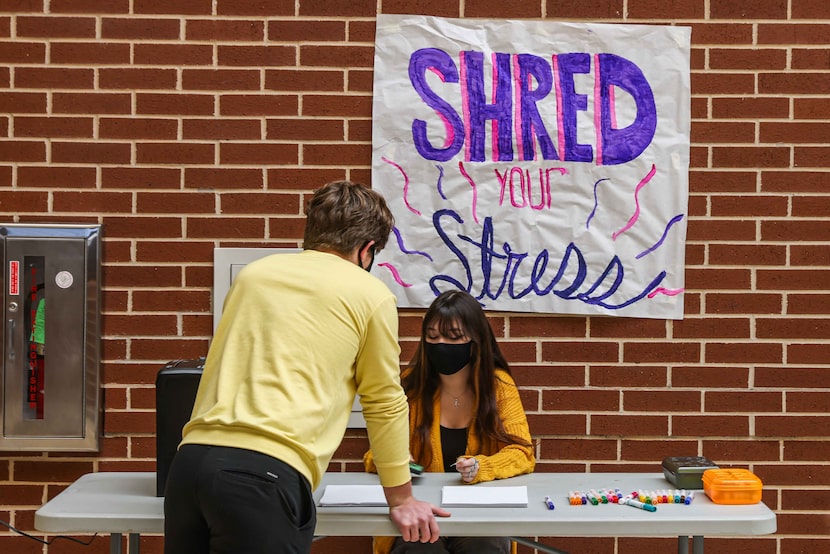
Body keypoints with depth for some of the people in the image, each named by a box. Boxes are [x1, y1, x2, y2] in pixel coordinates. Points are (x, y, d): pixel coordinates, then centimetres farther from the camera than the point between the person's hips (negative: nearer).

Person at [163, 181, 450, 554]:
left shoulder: (253, 273, 18)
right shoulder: (370, 295, 5)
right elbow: (385, 404, 11)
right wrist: (401, 500, 23)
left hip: (190, 461, 6)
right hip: (266, 474, -6)